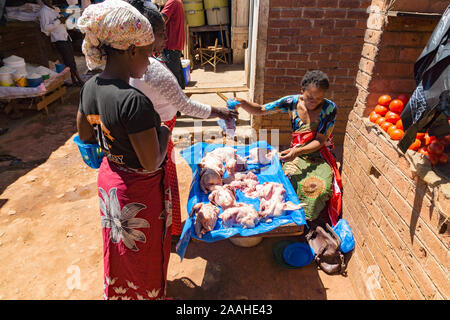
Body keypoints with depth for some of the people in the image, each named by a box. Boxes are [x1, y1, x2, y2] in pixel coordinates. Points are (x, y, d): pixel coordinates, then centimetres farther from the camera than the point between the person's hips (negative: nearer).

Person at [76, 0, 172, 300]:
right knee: (145, 256, 20)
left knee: (119, 248, 33)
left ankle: (118, 293, 60)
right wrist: (163, 132, -11)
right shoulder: (134, 100, -32)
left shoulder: (90, 87, -6)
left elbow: (85, 134, 9)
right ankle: (149, 294, 48)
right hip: (139, 191, -8)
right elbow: (151, 163, -28)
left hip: (109, 179, 8)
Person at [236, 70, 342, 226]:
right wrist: (242, 103, -24)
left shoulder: (329, 108, -13)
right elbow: (260, 110, -4)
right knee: (290, 179, -26)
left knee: (318, 186, -26)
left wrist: (298, 151, -31)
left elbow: (320, 141, -15)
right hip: (296, 153, 2)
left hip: (320, 156, -2)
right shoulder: (292, 102, -7)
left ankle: (306, 219, 1)